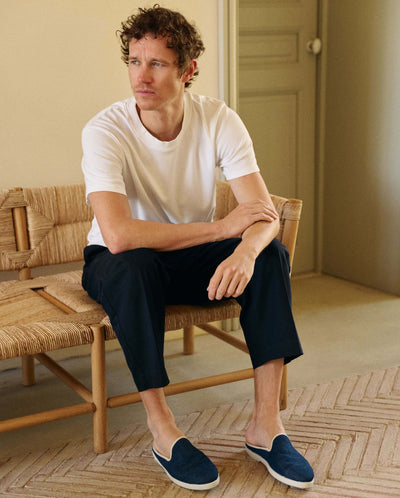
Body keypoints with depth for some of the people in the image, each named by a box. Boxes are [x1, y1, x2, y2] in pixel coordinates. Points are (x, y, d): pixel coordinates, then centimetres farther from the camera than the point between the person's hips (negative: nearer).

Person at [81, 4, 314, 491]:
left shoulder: (219, 120, -13)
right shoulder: (105, 131, -23)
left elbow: (264, 214, -20)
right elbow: (118, 235, -37)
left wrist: (245, 252, -45)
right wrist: (222, 227, -33)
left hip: (192, 258, 3)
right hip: (118, 264, -3)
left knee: (270, 254, -23)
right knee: (135, 263, -37)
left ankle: (266, 423, -20)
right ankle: (163, 432, -26)